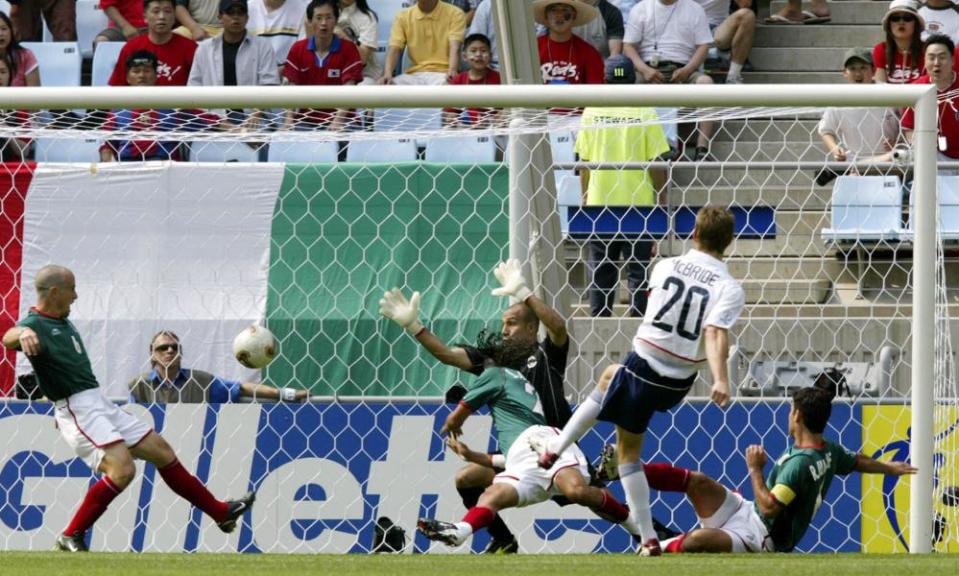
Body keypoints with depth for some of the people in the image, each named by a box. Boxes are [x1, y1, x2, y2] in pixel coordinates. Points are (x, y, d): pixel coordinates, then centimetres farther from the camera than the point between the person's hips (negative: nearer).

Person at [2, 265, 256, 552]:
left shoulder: (63, 322, 16)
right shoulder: (35, 324, -14)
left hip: (100, 405, 10)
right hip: (78, 412, -10)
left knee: (161, 451, 13)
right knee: (122, 468, -26)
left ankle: (220, 512, 25)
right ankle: (71, 536, -16)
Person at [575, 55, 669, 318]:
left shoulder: (592, 112, 0)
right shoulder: (645, 113, -6)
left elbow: (583, 161, 3)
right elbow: (656, 162, -6)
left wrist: (585, 198, 14)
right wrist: (662, 202, 3)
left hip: (599, 200, 2)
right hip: (638, 202, -2)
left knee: (600, 268, 9)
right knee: (638, 267, 2)